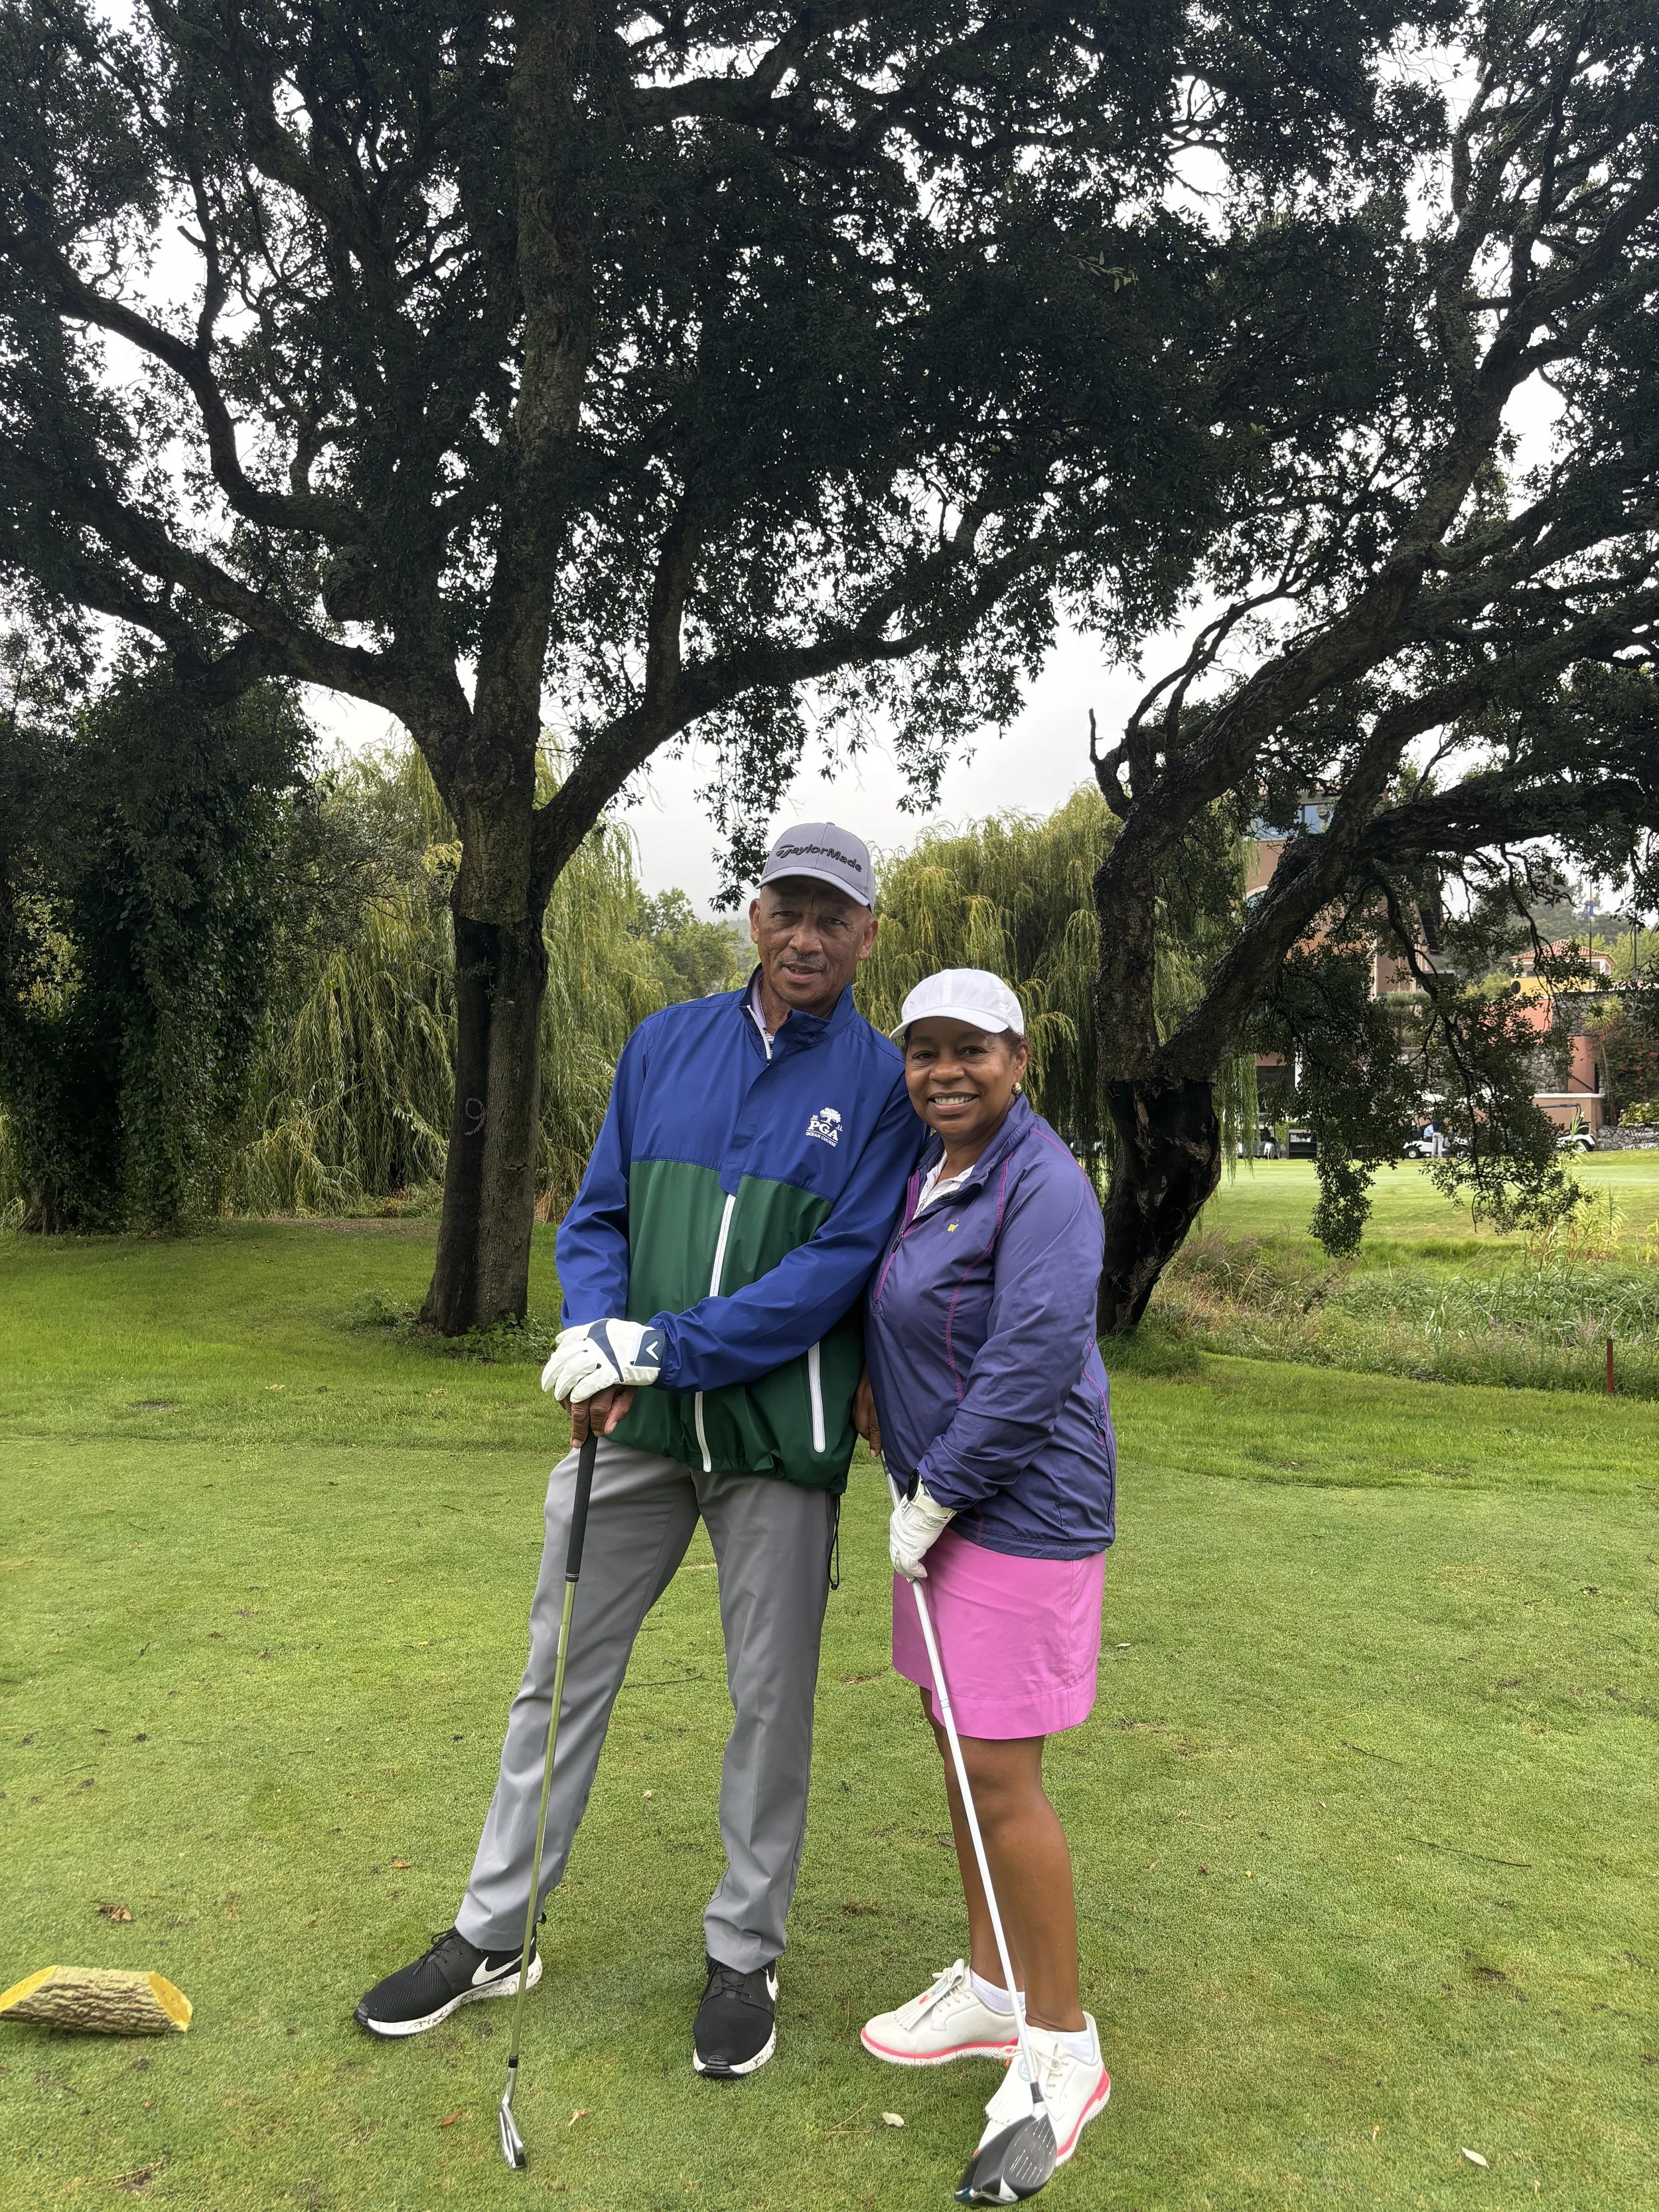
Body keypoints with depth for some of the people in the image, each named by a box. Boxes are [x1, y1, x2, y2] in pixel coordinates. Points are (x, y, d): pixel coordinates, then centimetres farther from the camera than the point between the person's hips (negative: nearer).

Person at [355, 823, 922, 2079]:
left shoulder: (884, 1082, -7)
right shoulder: (666, 1044, 4)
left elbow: (838, 1268, -15)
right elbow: (597, 1214, 6)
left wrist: (664, 1348, -20)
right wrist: (593, 1334, -14)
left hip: (778, 1434, -3)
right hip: (634, 1419, 3)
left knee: (771, 1693, 11)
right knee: (562, 1669, 13)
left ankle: (744, 1956, 32)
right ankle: (492, 1935, 32)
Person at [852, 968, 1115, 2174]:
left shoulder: (1043, 1186, -18)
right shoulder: (929, 1172, 10)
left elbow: (1032, 1364, -24)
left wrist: (934, 1499, -17)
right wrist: (875, 1381, 9)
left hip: (1019, 1513, -9)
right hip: (941, 1499, 9)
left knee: (1000, 1776, -2)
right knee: (958, 1742, 18)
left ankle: (1066, 2048, 17)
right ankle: (989, 1990, 36)